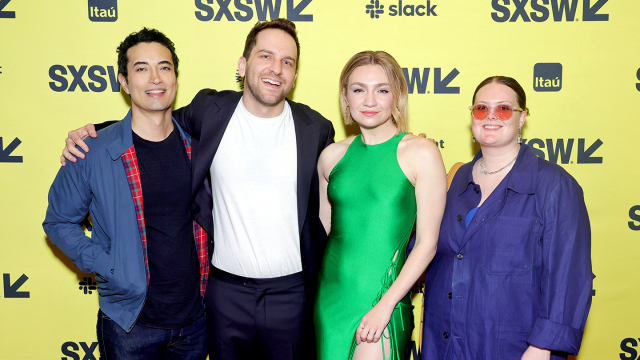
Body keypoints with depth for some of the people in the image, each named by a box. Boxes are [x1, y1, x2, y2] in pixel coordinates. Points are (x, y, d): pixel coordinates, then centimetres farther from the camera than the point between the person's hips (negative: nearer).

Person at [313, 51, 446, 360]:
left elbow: (427, 242, -8)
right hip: (330, 296, 4)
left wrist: (386, 304, -13)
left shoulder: (421, 153, -7)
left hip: (382, 296, -4)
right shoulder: (332, 156, 4)